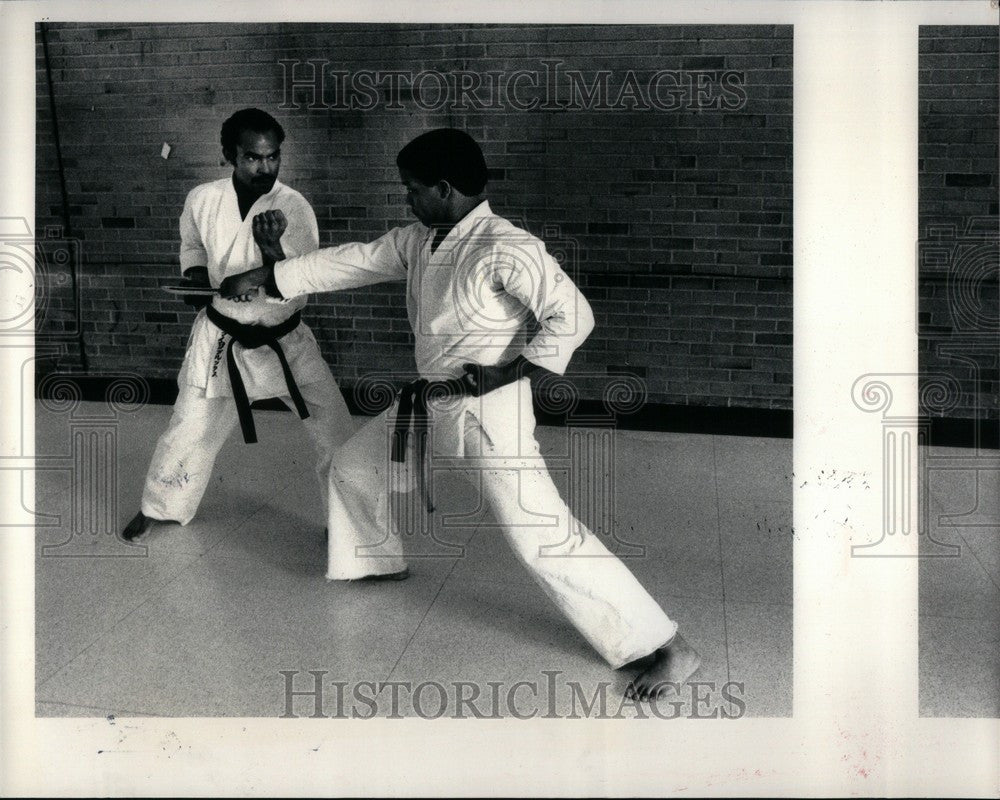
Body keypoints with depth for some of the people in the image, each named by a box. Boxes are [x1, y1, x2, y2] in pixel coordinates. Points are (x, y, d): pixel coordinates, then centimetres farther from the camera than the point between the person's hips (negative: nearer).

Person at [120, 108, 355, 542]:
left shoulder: (294, 208, -16)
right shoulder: (202, 200, -9)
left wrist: (272, 245, -38)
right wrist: (195, 278, -3)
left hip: (285, 342, -1)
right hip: (222, 340, 1)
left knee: (335, 430, -2)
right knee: (189, 431, 12)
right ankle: (158, 507, 39)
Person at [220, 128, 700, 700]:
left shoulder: (506, 249, -22)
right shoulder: (418, 242, 5)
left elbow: (573, 315, -25)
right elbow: (350, 262, 12)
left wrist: (498, 376, -24)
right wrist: (265, 273, 11)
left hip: (489, 413, -9)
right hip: (432, 402, 9)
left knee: (543, 536, -15)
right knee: (353, 470, 24)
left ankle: (668, 648, -6)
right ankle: (382, 560, 53)